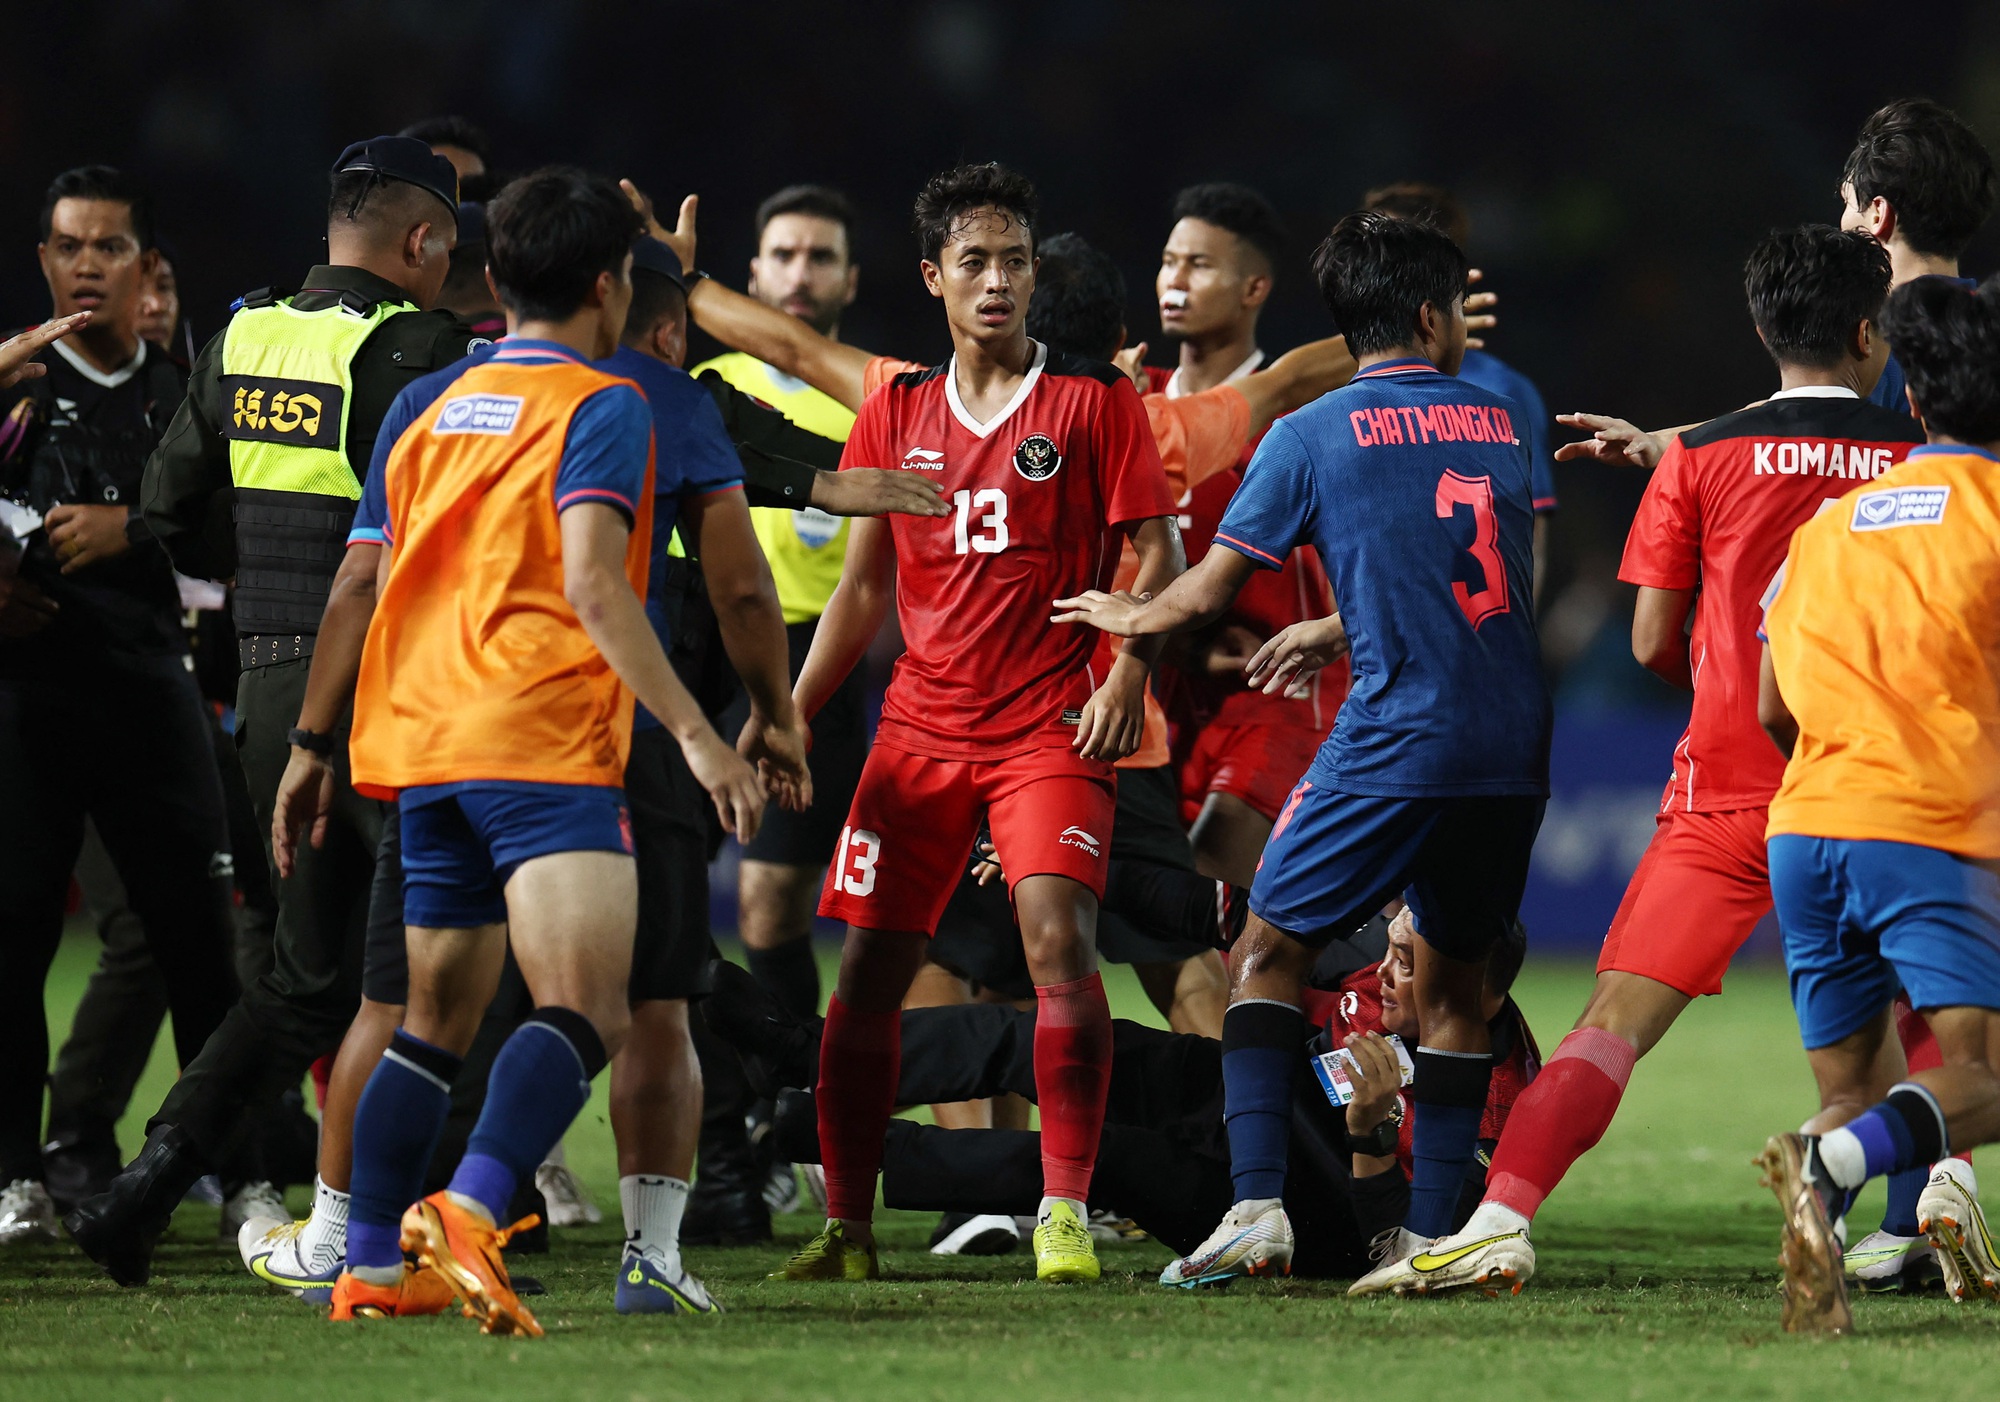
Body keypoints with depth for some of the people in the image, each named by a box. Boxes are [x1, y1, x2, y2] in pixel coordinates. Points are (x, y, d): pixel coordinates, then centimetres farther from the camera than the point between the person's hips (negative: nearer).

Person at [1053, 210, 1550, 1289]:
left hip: (1396, 742, -4)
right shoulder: (1500, 418, 14)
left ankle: (1257, 1204, -12)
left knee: (1268, 951, 4)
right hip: (1516, 752, 4)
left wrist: (1131, 616, 26)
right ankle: (1431, 1232, 12)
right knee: (1452, 979, 16)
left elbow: (1205, 595, 4)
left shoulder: (1310, 436, 0)